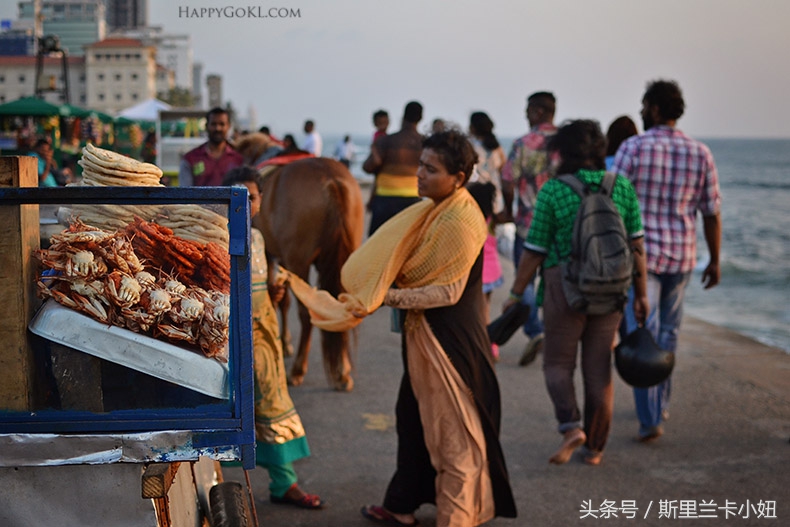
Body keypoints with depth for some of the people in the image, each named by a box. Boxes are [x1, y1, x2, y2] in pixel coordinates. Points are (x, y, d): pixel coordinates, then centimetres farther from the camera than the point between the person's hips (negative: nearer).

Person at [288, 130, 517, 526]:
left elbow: (448, 292, -24)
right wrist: (368, 294, -1)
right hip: (423, 332, 10)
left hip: (449, 338, -10)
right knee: (415, 418, 19)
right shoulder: (433, 211, 7)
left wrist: (388, 297, -23)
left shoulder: (460, 221, -23)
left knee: (452, 427, 3)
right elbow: (395, 262, 14)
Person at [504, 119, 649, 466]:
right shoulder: (622, 187, 1)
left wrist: (516, 294, 4)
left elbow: (534, 251, -5)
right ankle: (594, 448, 20)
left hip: (565, 285, -3)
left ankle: (571, 426, -10)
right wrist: (641, 294, 11)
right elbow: (636, 246, 3)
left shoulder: (553, 191, -8)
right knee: (598, 368, 12)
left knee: (558, 362, 12)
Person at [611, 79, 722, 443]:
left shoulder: (634, 147, -10)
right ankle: (660, 405, 32)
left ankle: (650, 419, -8)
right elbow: (712, 212, 4)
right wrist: (715, 260, 13)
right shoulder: (700, 153, 1)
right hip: (681, 256, 4)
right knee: (667, 333, 20)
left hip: (640, 253, -4)